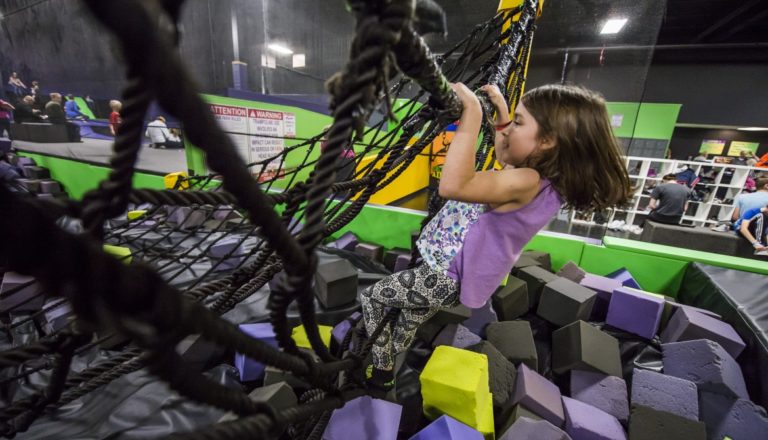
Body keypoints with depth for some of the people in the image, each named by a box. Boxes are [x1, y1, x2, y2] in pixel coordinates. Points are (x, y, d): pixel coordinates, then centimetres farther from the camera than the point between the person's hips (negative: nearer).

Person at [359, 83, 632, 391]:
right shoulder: (546, 180, 0)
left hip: (446, 280, -9)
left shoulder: (525, 182, -31)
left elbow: (452, 186, -48)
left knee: (370, 298, 11)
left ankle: (381, 372, 29)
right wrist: (501, 113, 13)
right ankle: (390, 364, 55)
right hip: (454, 277, 9)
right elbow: (503, 157, 21)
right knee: (411, 320, 30)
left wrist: (472, 113, -41)